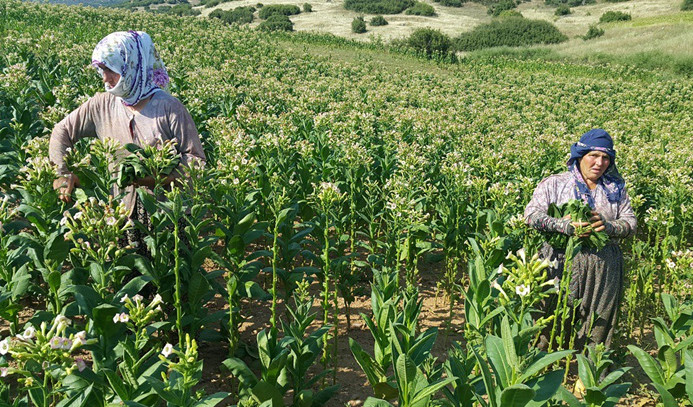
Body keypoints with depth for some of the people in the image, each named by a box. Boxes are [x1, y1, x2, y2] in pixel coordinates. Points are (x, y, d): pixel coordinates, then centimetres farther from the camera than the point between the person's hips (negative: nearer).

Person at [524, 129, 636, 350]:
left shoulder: (616, 189, 14)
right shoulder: (555, 184, 3)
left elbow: (631, 222, 11)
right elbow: (531, 214, -7)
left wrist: (608, 226, -12)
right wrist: (565, 226, -21)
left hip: (604, 270, 3)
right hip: (562, 263, -3)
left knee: (598, 327, 6)